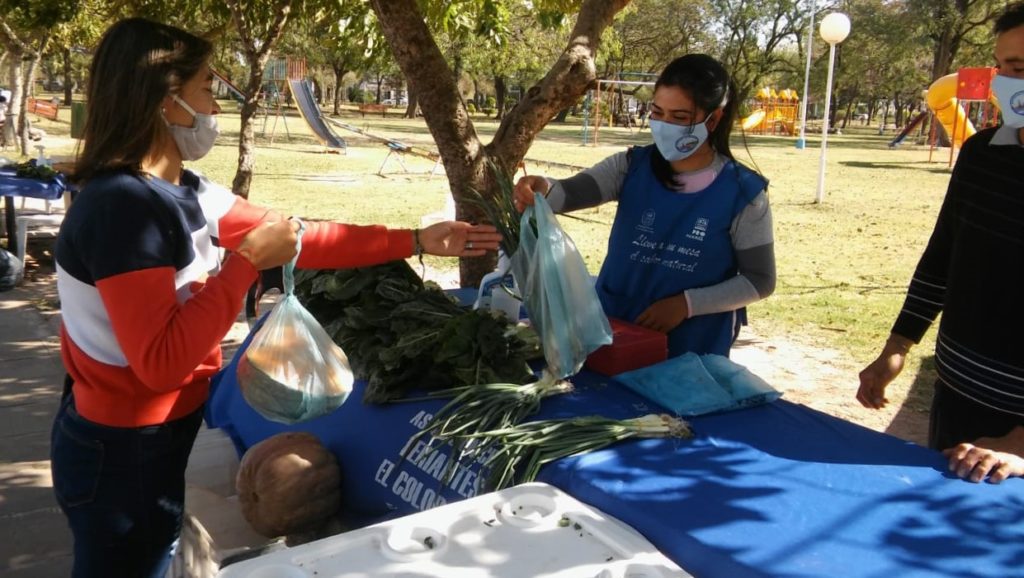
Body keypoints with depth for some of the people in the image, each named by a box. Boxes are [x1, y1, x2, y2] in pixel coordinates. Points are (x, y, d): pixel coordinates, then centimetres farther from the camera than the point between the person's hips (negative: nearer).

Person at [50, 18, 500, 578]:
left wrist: (417, 240, 6)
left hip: (162, 434, 9)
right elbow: (160, 363, -30)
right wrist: (247, 261, -26)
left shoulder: (184, 192, 1)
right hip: (124, 452, -8)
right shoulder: (122, 204, -27)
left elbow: (297, 237, 5)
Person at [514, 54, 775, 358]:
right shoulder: (632, 166, -5)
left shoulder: (743, 193, -11)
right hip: (613, 332, 3)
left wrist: (686, 304, -17)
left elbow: (759, 280, -6)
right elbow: (570, 192, -20)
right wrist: (542, 190, -43)